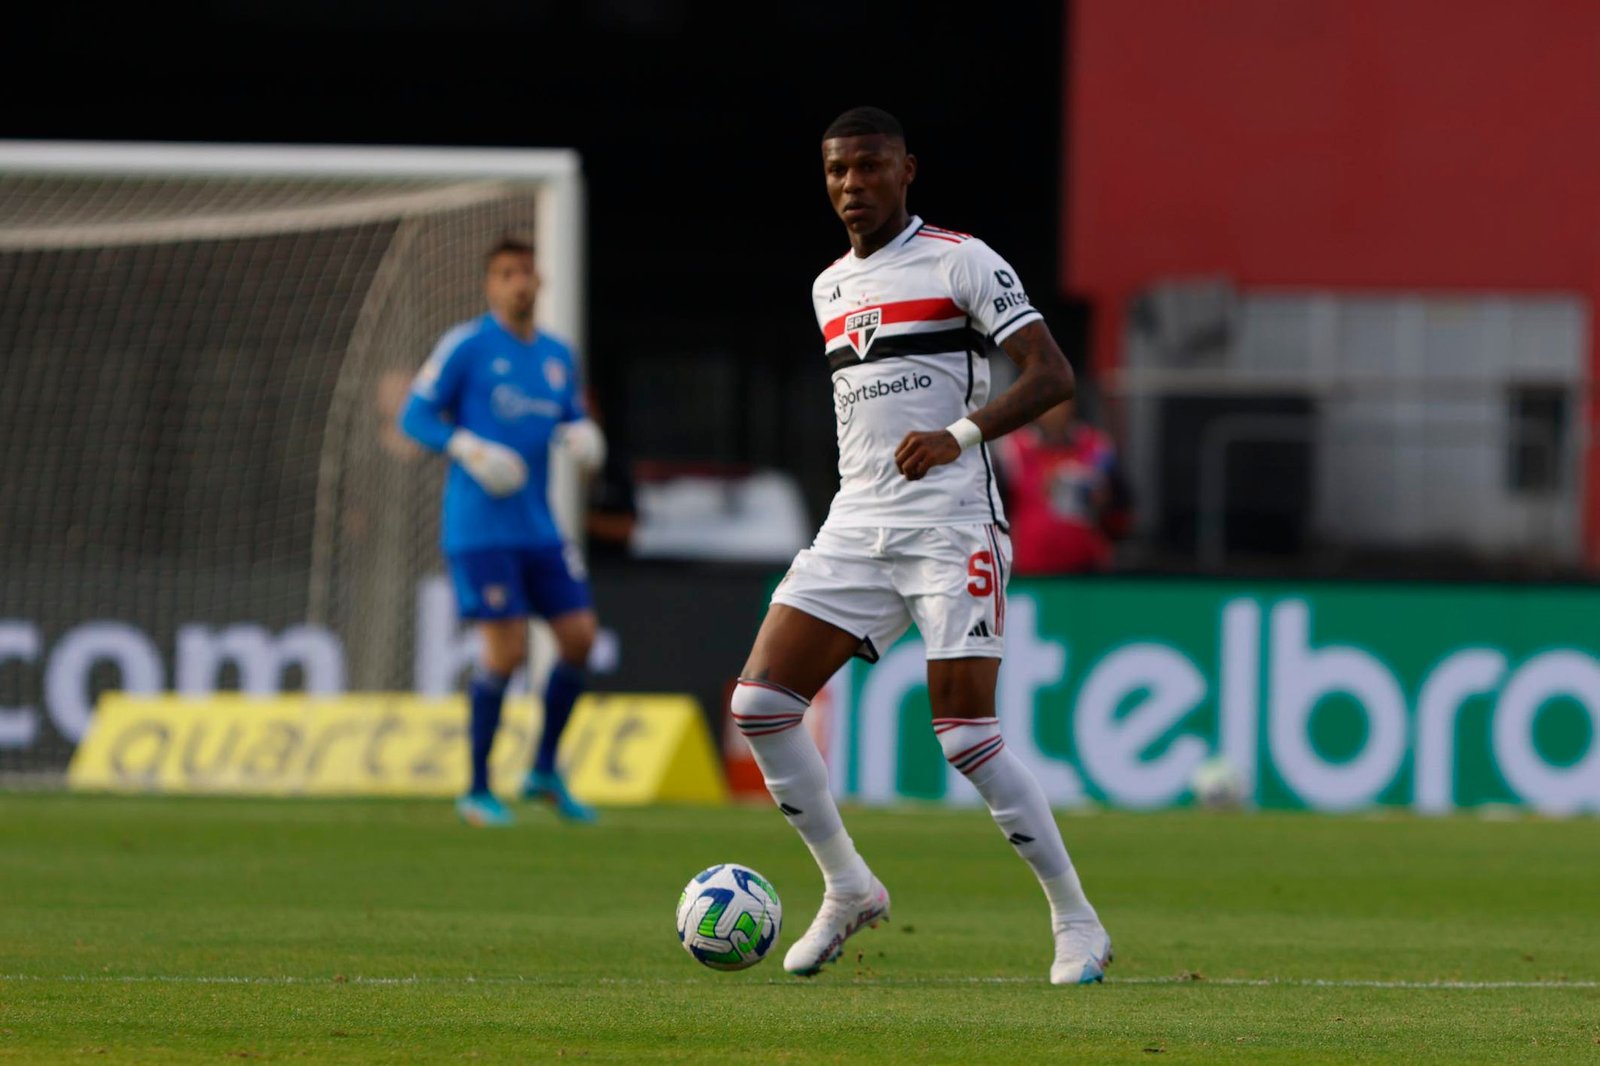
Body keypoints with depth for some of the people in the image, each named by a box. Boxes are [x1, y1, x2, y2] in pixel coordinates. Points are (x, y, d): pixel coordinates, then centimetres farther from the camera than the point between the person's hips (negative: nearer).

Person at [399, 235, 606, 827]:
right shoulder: (466, 346, -5)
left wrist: (582, 438, 1)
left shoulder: (557, 356, 13)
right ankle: (477, 790, 1)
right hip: (479, 527, -6)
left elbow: (573, 419, 25)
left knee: (579, 636, 1)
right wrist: (467, 448, -21)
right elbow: (416, 416, -5)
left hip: (539, 527, 6)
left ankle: (544, 772, 17)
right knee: (506, 651, -11)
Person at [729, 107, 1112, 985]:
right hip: (855, 527, 7)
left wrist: (960, 434, -23)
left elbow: (1051, 374, -11)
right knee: (758, 702, -6)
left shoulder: (959, 262, -4)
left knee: (967, 738, -13)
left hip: (950, 528, -7)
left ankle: (1077, 924, -1)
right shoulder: (830, 288, 17)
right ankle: (848, 890, 10)